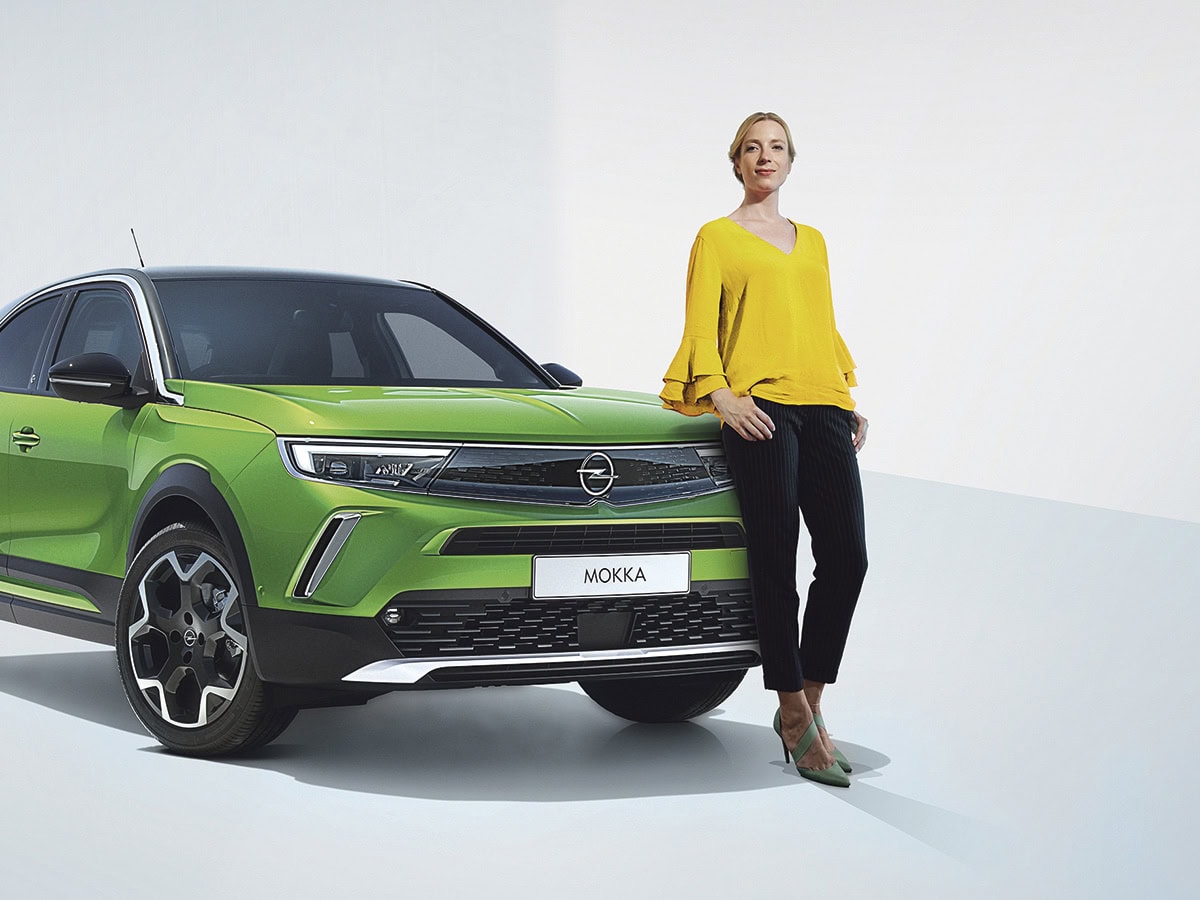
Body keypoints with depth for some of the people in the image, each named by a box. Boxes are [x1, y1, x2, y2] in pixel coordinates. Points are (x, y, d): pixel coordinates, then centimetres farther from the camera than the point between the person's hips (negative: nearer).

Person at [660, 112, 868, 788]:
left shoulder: (812, 242, 23)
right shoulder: (717, 238, 8)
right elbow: (700, 331, 1)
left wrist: (851, 400, 16)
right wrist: (721, 394, -14)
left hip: (823, 407, 5)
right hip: (760, 407, -5)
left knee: (848, 557, -4)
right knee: (776, 560, -8)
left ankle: (809, 701, 8)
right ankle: (797, 715, -2)